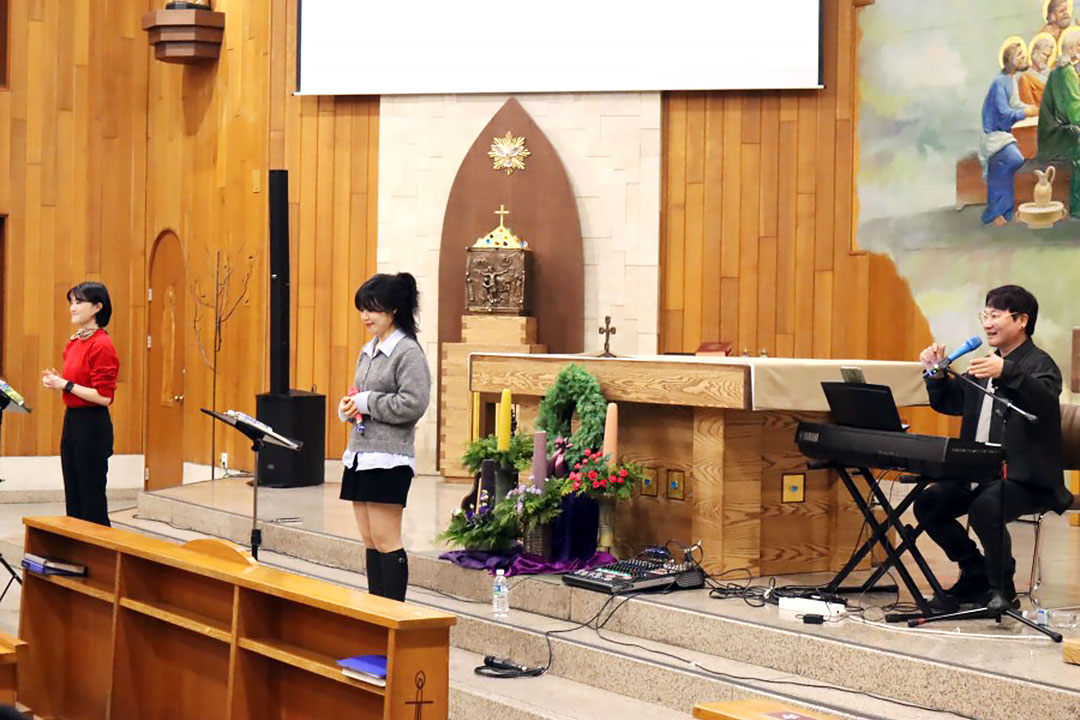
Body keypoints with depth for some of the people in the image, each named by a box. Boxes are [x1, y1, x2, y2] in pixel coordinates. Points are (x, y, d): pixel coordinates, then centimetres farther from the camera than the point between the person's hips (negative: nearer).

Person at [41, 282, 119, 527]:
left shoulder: (102, 345, -16)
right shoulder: (74, 342, 11)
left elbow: (104, 396, -19)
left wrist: (65, 385, -17)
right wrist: (57, 380, 4)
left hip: (92, 424, -9)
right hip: (71, 419, 9)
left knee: (91, 497, -2)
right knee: (73, 495, 14)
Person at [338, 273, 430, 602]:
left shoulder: (408, 352, -10)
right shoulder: (368, 352, 16)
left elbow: (414, 403, -19)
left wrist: (367, 403, -14)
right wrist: (348, 408, 4)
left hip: (389, 459, -9)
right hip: (360, 455, 9)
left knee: (386, 541, -7)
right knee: (370, 541, 10)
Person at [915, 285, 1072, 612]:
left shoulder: (1039, 364, -8)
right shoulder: (984, 365, 17)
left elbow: (1044, 401, -30)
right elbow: (949, 402, 21)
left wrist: (1007, 373, -46)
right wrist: (937, 375, 0)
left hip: (1024, 477, -8)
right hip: (979, 473, 9)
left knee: (984, 509, -33)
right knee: (927, 504, -3)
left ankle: (1003, 589, -12)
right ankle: (976, 574, 12)